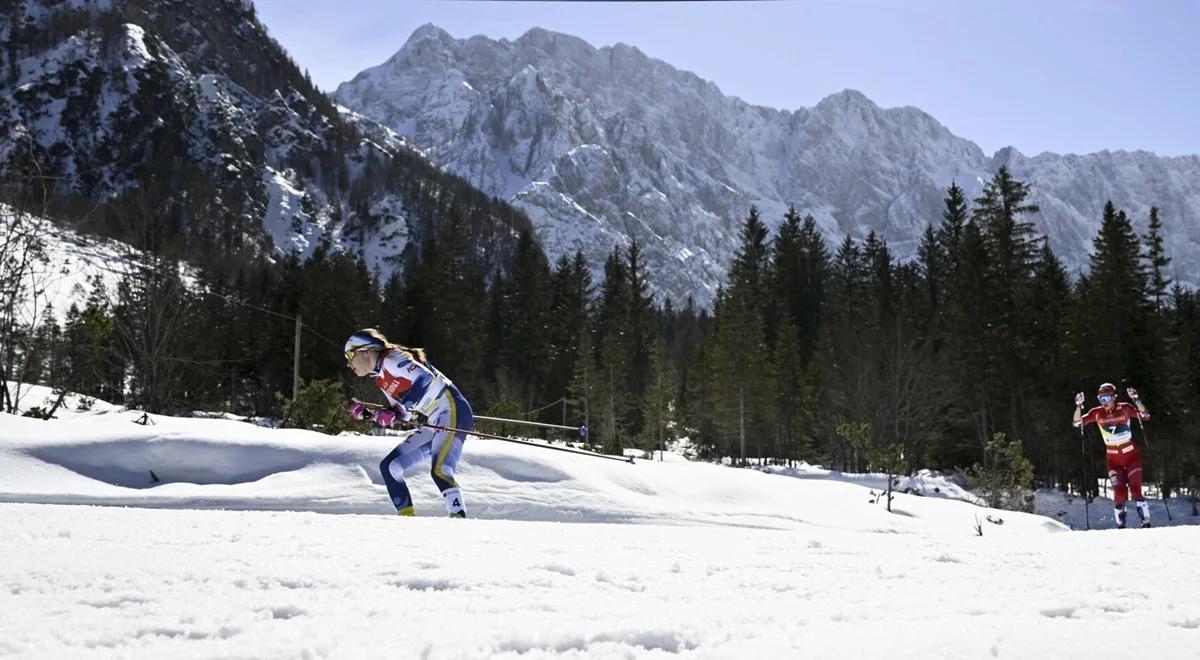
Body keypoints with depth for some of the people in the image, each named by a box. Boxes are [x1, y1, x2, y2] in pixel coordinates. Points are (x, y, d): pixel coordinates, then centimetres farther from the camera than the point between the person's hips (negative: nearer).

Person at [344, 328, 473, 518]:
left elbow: (428, 380, -24)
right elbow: (401, 414, 18)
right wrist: (368, 413, 7)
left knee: (440, 471, -26)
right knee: (389, 466, 6)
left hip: (452, 411, -10)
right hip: (432, 427, 10)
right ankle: (407, 517, 8)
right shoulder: (381, 377, 18)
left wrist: (402, 411, -25)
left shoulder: (391, 358, -10)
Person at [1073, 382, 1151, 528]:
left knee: (1136, 490, -9)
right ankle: (1121, 525, 5)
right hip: (1114, 460, 2)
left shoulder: (1124, 408, -8)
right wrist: (1079, 406, -20)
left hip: (1132, 456, -2)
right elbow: (1077, 423, -6)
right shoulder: (1097, 413, -3)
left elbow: (1145, 416, -15)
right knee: (1119, 494, -8)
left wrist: (1136, 400, -27)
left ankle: (1146, 523, 3)